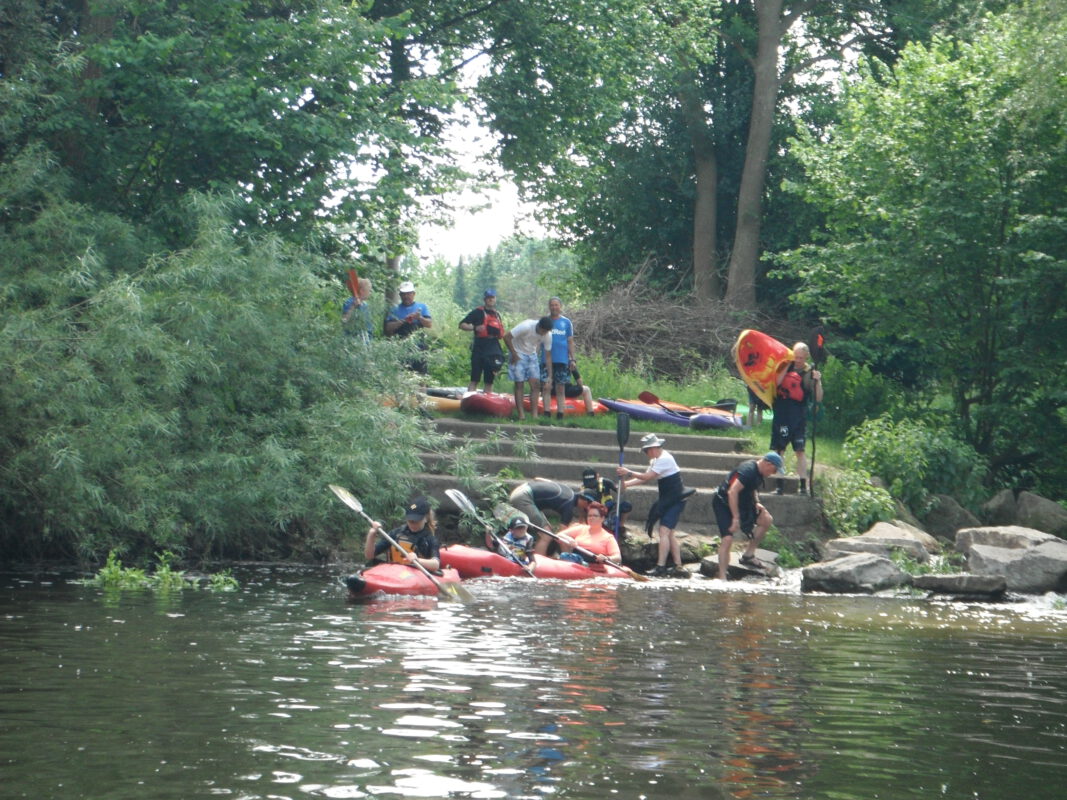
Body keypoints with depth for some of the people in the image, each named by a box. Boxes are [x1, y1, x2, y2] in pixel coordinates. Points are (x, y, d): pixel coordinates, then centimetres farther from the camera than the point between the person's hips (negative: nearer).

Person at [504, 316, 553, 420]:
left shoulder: (548, 336, -14)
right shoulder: (526, 327, -29)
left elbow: (548, 356, -5)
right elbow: (507, 337, -24)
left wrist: (550, 376, -8)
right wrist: (514, 355, -17)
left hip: (532, 355, 5)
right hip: (518, 354, -5)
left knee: (536, 384, -6)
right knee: (519, 385, -7)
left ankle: (534, 415, -4)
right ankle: (521, 415, -5)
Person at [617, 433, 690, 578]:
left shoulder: (665, 459, -18)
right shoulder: (656, 460, 14)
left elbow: (647, 477, -21)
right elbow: (645, 477, 13)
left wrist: (628, 473, -12)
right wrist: (627, 484, 1)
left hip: (675, 500, -10)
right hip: (667, 501, 10)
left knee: (664, 531, -16)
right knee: (669, 533, 11)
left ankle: (660, 567, -21)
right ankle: (678, 567, 13)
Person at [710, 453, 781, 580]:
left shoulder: (759, 473, 3)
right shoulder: (747, 470, -27)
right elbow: (732, 492, -33)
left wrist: (756, 503, 3)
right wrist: (736, 518, -32)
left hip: (742, 503, 10)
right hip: (723, 503, -9)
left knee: (767, 520, 7)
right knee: (727, 538, -19)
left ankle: (748, 555, 14)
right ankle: (722, 578, -17)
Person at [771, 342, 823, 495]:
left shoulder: (810, 373, -2)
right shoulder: (787, 367, 6)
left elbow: (818, 399, -7)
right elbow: (777, 383, -9)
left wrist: (818, 381, -22)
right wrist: (787, 365, -10)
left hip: (798, 417, -3)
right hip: (781, 414, 3)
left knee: (800, 451, -5)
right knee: (779, 449, 3)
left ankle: (803, 485, -3)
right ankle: (780, 484, 7)